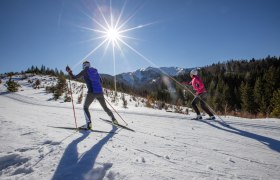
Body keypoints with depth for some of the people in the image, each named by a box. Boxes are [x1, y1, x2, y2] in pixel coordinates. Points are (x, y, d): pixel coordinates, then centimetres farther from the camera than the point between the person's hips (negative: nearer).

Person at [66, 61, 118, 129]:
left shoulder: (84, 71, 4)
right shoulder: (95, 71, 19)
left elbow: (74, 77, 5)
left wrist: (69, 71, 19)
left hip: (92, 92, -5)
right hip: (100, 92, 5)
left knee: (85, 107, 15)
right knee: (105, 107, 23)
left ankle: (89, 123, -2)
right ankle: (114, 120, 25)